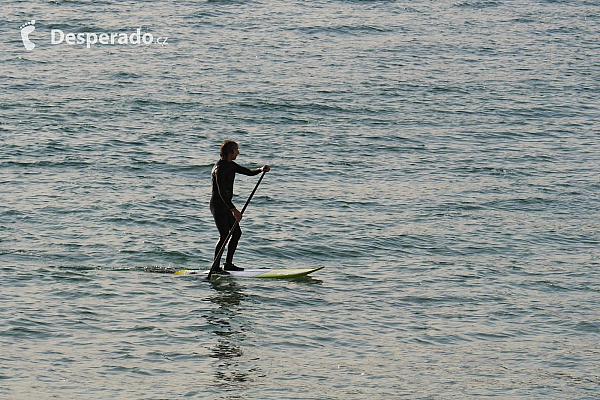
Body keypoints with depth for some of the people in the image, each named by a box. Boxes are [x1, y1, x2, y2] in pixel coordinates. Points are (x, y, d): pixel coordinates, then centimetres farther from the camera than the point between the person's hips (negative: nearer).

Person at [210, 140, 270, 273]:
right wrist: (233, 209, -33)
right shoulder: (220, 168, -19)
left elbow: (248, 172, 16)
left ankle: (228, 264, 19)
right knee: (224, 236, -13)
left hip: (226, 205, 10)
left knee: (236, 233, 11)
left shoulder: (230, 165, 12)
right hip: (218, 204, -10)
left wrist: (261, 170, -6)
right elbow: (221, 192, -27)